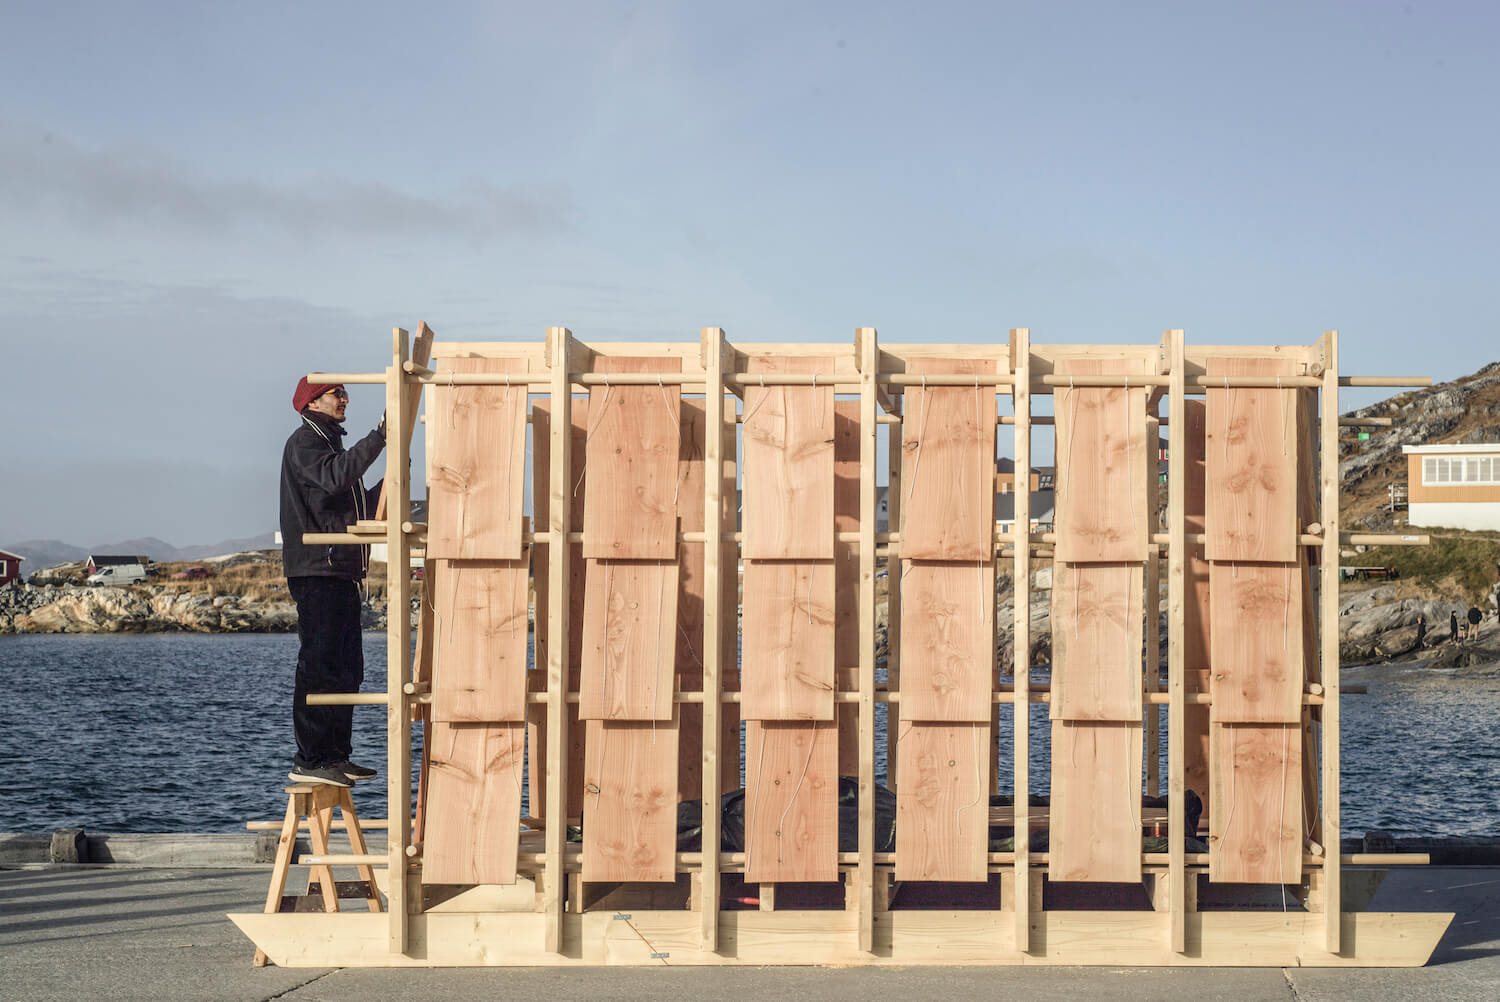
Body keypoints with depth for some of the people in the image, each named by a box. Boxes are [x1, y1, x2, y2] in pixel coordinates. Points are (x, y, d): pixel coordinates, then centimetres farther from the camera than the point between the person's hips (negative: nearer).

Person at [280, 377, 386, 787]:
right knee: (320, 665, -12)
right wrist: (378, 438, -29)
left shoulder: (330, 443, 26)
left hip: (340, 572, 10)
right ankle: (308, 761, -12)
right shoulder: (304, 442, -5)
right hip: (316, 571, -10)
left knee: (346, 668, 10)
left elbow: (359, 506, 25)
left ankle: (336, 756, 14)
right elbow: (334, 477, -26)